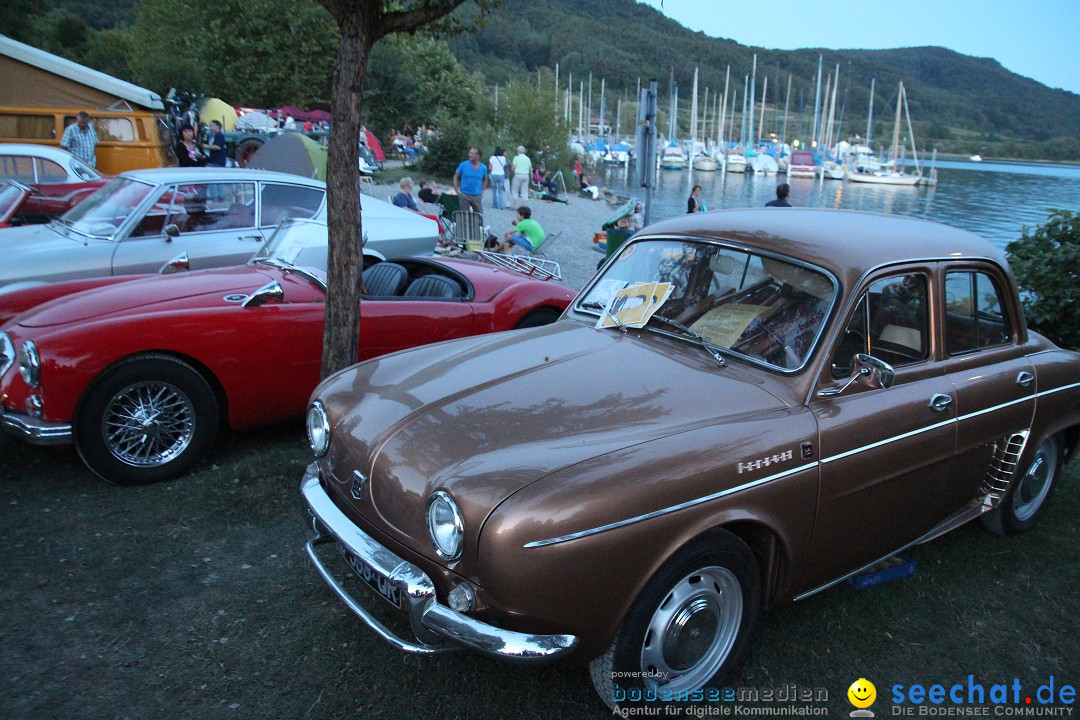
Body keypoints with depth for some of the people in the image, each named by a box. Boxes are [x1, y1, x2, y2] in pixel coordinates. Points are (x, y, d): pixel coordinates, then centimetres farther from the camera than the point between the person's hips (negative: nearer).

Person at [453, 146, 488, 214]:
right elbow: (456, 177, 4)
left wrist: (482, 191, 7)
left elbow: (485, 180, 18)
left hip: (477, 196, 2)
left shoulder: (483, 168, 1)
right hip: (464, 195, -2)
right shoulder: (463, 165, -5)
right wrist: (457, 190, -3)